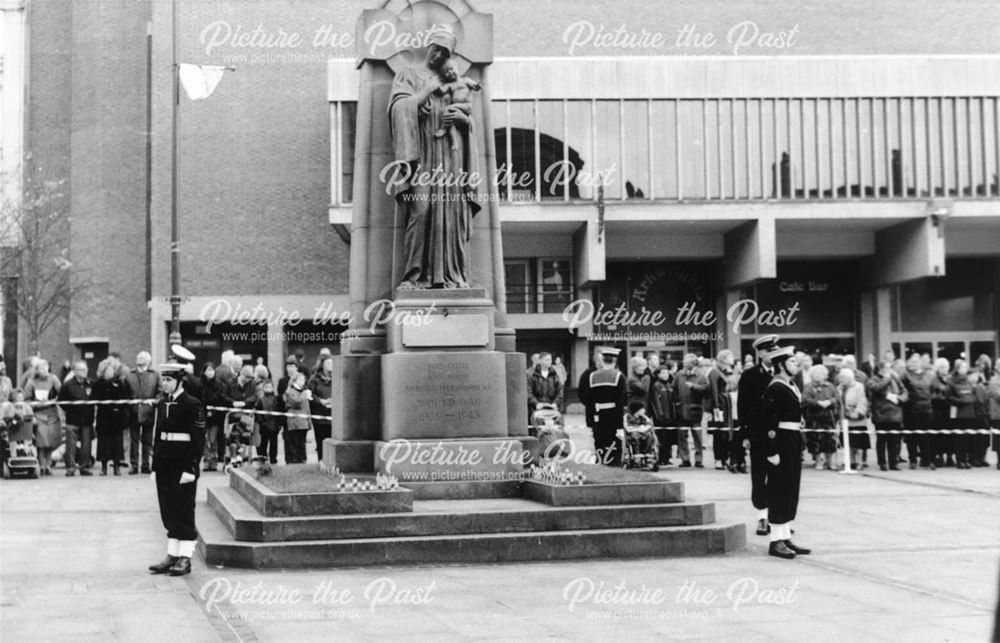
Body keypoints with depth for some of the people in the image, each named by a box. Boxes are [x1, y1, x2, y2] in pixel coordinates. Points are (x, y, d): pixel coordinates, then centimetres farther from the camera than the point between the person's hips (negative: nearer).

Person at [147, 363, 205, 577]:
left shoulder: (192, 405, -10)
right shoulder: (161, 404, 10)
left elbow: (198, 439, -11)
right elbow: (157, 435, 14)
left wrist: (191, 468, -16)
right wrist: (155, 466, 10)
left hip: (183, 463, -7)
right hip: (164, 463, 7)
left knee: (184, 510, -1)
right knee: (169, 511, 9)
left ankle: (185, 558, 3)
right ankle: (172, 555, 16)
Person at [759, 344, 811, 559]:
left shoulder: (791, 387, 14)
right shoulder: (774, 389, -16)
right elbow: (768, 422, -20)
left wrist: (799, 445, 17)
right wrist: (772, 451, -23)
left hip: (794, 443, 10)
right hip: (782, 443, -10)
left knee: (791, 492, 12)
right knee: (779, 491, -4)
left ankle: (785, 537, 18)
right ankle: (776, 541, 1)